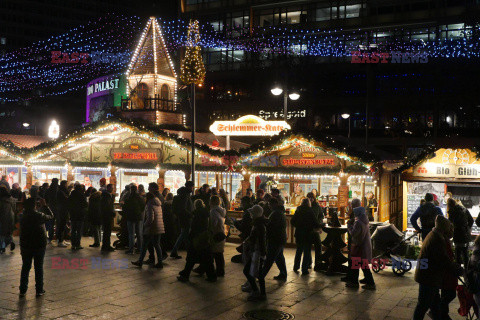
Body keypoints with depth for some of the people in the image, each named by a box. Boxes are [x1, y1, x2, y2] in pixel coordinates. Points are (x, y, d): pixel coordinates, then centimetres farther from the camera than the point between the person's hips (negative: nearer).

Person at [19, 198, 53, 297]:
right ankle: (39, 290, 11)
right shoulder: (39, 215, -14)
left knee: (25, 268, 12)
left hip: (25, 246, 3)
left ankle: (23, 290, 14)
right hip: (39, 245, -3)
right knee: (39, 268, 7)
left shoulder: (22, 217, -4)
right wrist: (44, 206, 9)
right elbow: (51, 216, 3)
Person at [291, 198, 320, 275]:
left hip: (298, 234, 4)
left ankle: (296, 267, 28)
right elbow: (315, 223, -11)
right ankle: (304, 269, 4)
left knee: (299, 250, 20)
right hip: (307, 234, -4)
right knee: (307, 252, 4)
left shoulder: (298, 211, 1)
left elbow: (292, 222, 5)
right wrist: (319, 226, 8)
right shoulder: (310, 211, -11)